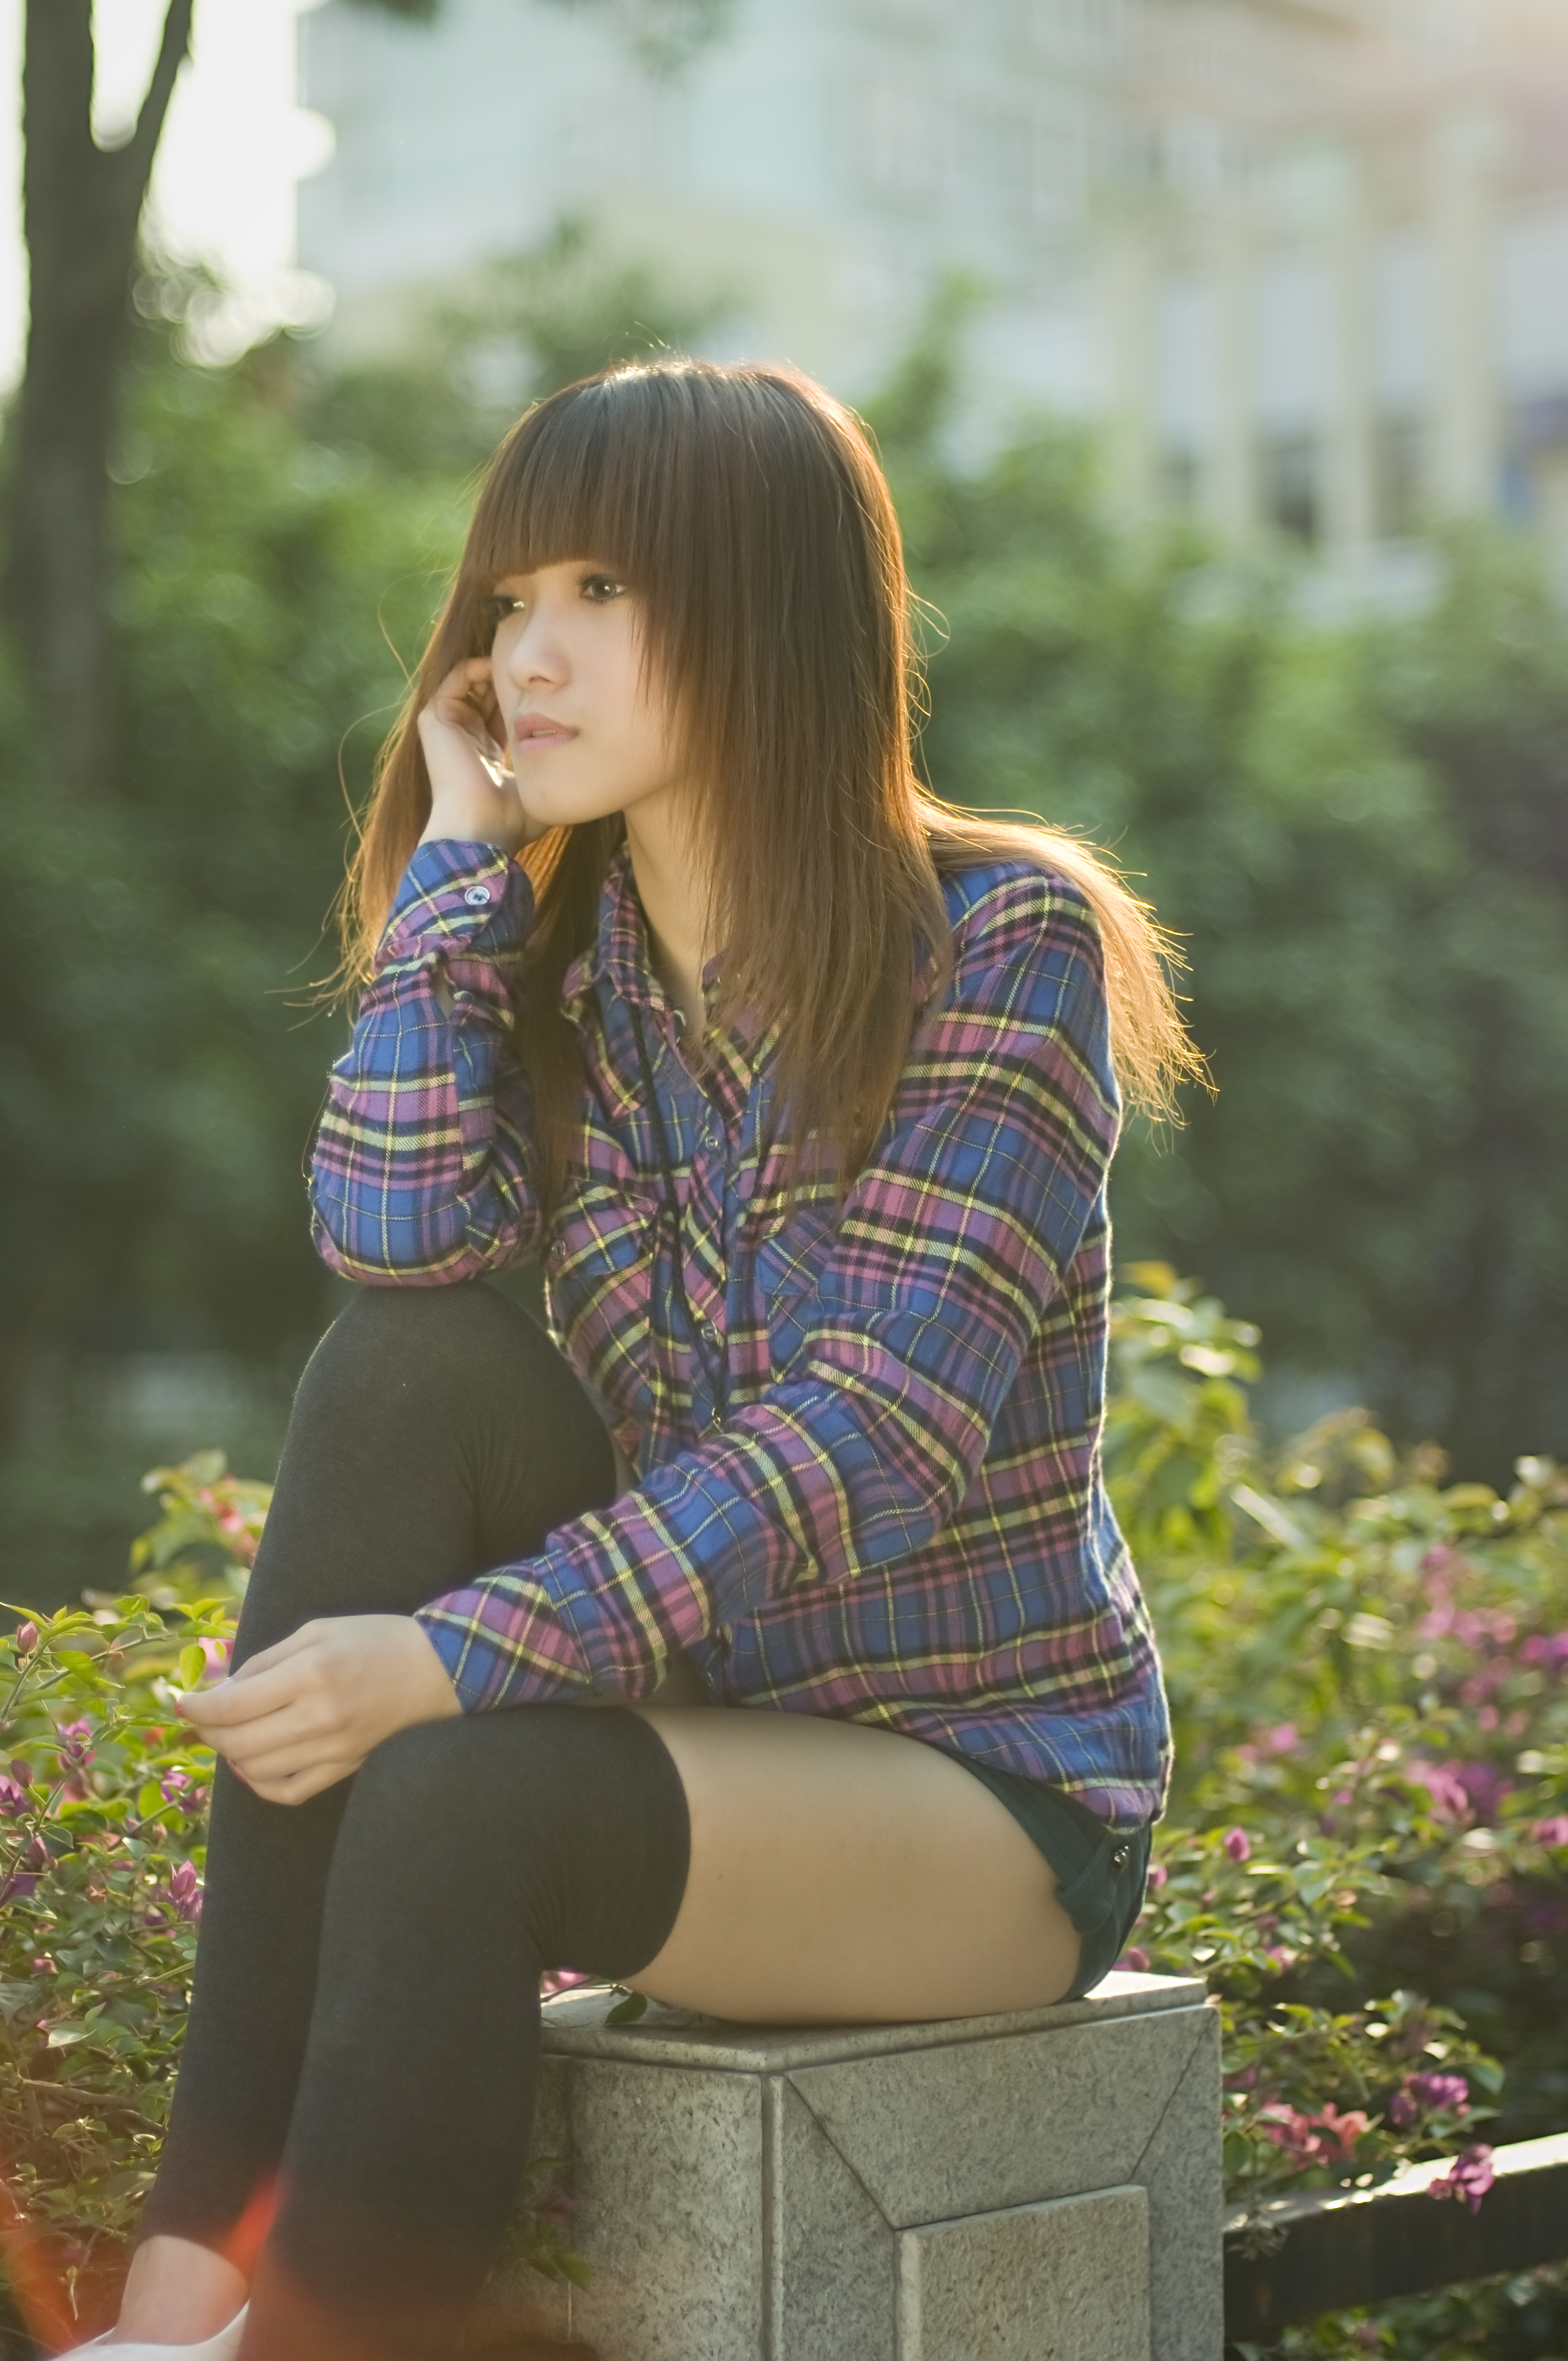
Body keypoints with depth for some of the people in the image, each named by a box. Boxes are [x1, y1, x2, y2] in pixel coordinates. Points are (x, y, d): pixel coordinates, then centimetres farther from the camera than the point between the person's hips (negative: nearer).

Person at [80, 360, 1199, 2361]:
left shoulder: (1004, 942, -11)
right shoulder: (559, 968, 7)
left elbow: (882, 1428, -22)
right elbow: (395, 1241, -14)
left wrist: (458, 1654, -30)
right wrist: (460, 853, -9)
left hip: (989, 1789, -5)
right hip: (695, 1720, 6)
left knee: (458, 1794, -32)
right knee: (409, 1368, -22)